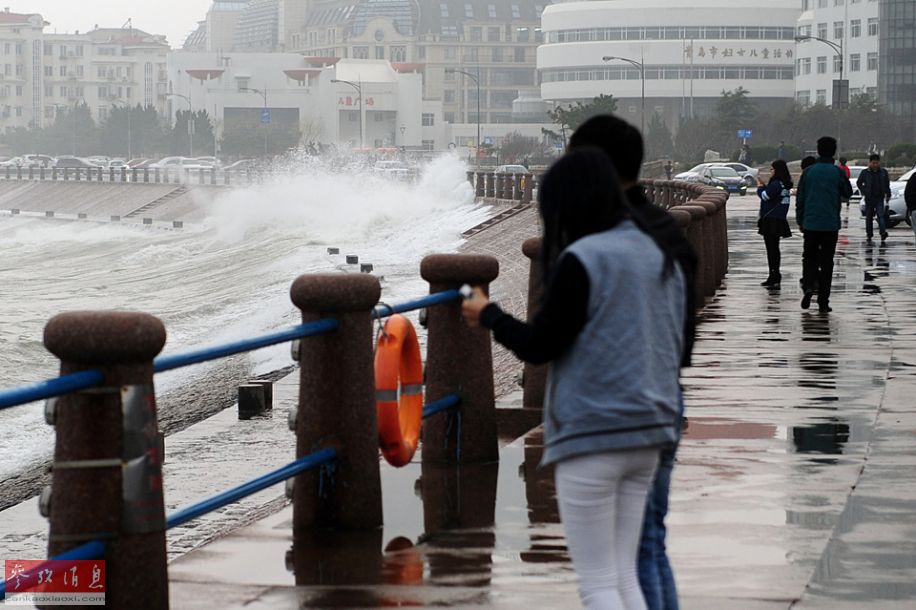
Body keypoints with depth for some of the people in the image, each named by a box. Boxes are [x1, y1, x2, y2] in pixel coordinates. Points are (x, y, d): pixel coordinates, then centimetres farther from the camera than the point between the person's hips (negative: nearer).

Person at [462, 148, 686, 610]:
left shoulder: (583, 259, -14)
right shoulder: (660, 256, 11)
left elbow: (538, 346, -11)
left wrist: (488, 315, 5)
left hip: (592, 435, -8)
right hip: (647, 433, 8)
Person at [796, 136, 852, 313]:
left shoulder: (808, 172, 0)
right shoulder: (837, 172, -5)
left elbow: (800, 199, 4)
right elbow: (848, 193, 9)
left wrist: (800, 221, 13)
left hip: (810, 224, 1)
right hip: (830, 224, -1)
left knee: (809, 258, 15)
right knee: (826, 262, 5)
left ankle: (808, 287, -12)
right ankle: (823, 302, 3)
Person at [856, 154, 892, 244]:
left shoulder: (883, 172, 4)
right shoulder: (865, 172, -1)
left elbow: (887, 185, 12)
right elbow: (859, 183, 7)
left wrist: (888, 195, 11)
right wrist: (863, 192, -5)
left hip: (880, 198, 0)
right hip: (869, 198, 0)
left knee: (881, 215, -15)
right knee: (869, 217, 6)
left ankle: (883, 233, -25)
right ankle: (869, 235, 15)